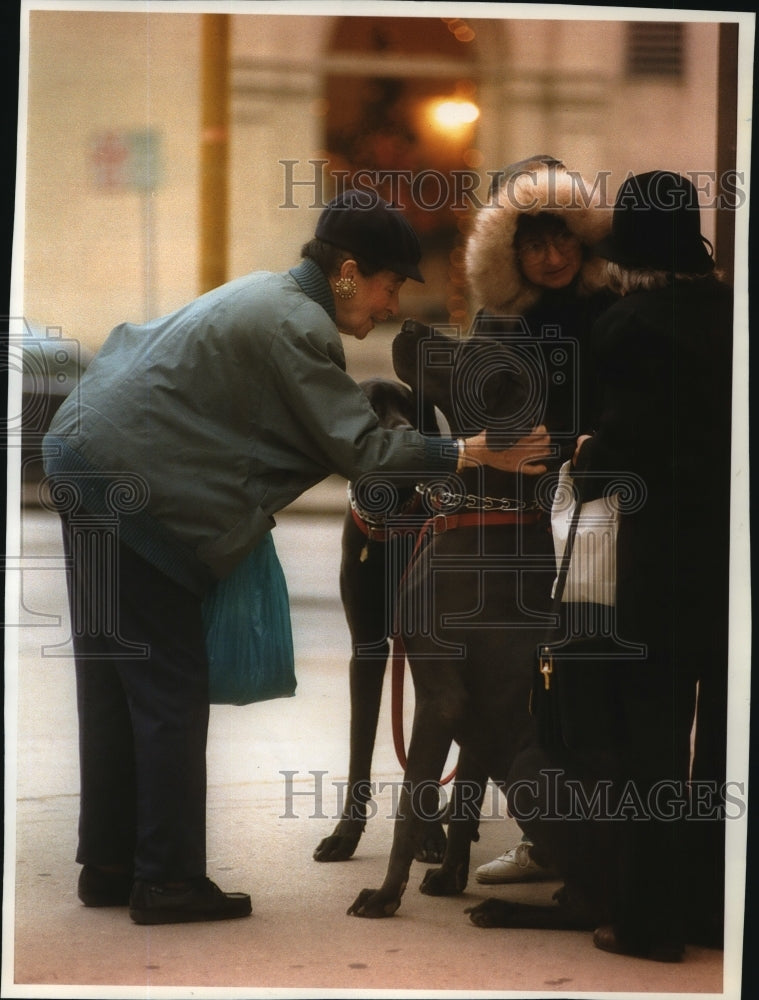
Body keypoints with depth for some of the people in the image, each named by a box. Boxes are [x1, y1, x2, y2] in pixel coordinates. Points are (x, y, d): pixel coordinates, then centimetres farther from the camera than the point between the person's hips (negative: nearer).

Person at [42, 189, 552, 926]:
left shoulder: (266, 296, 15)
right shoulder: (297, 327, -15)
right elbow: (360, 450, -17)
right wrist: (473, 452, -15)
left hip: (86, 458, 10)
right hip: (134, 487, -10)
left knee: (114, 681, 14)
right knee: (170, 686, -4)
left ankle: (107, 865, 20)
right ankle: (168, 879, 0)